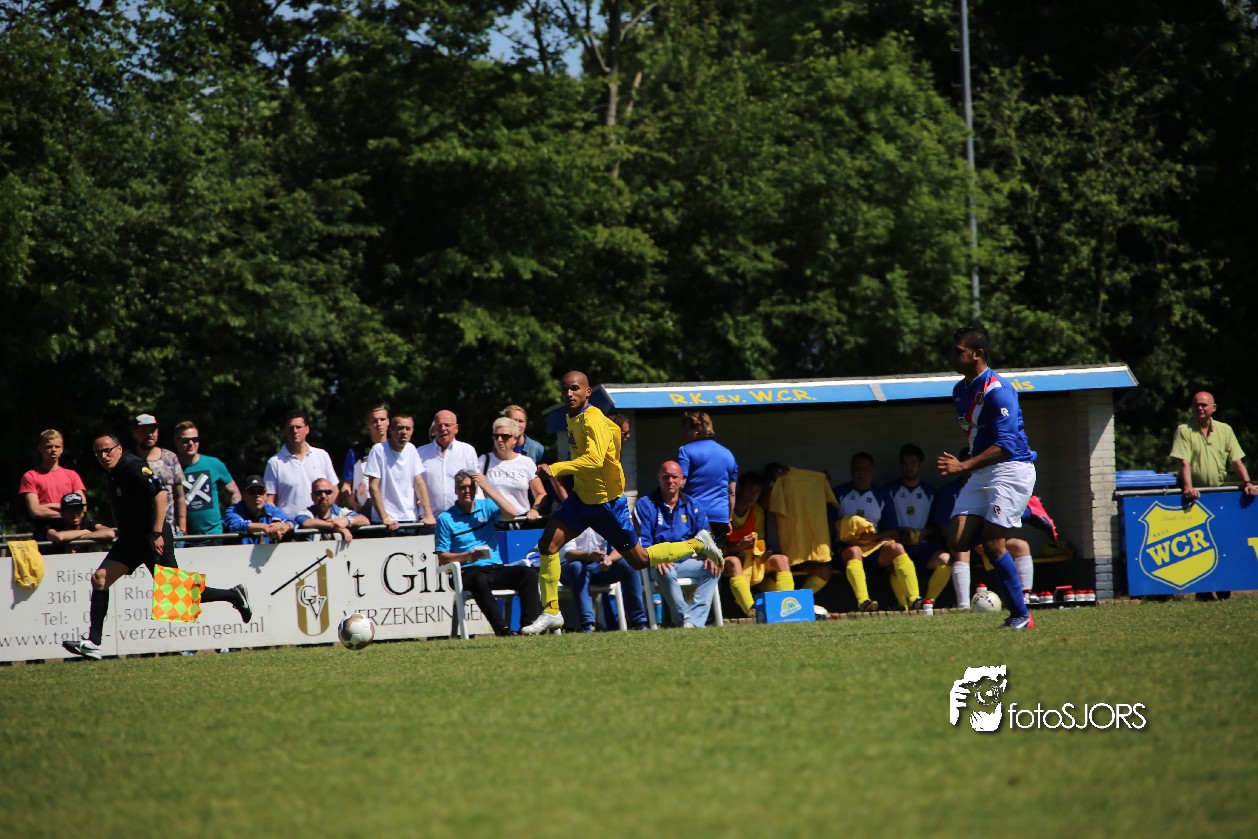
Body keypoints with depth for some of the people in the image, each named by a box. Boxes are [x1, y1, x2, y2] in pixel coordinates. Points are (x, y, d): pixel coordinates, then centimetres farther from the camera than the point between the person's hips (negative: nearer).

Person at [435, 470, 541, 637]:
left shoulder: (486, 506, 14)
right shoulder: (446, 518, 5)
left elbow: (512, 513, -5)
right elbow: (442, 558, 3)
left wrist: (487, 488, -4)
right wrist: (466, 557, -16)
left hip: (496, 569, 4)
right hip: (468, 572, -4)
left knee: (529, 573, -22)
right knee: (480, 581, -39)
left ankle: (529, 624, -26)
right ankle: (502, 629, -43)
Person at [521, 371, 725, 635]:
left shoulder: (592, 419, -23)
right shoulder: (573, 418, 5)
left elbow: (594, 459, -38)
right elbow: (612, 428, 22)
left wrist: (555, 469, -46)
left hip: (607, 501, -8)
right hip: (581, 497, 8)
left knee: (640, 560, 6)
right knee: (547, 544, -10)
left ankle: (698, 544, 26)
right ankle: (551, 613, -4)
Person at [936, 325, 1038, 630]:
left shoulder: (997, 391, -17)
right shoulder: (960, 390, 12)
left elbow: (1006, 444, -23)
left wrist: (964, 466, -30)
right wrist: (966, 469, 19)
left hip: (1011, 469, -9)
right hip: (980, 475, 9)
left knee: (993, 545, -14)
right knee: (957, 542, -6)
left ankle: (1021, 616, -4)